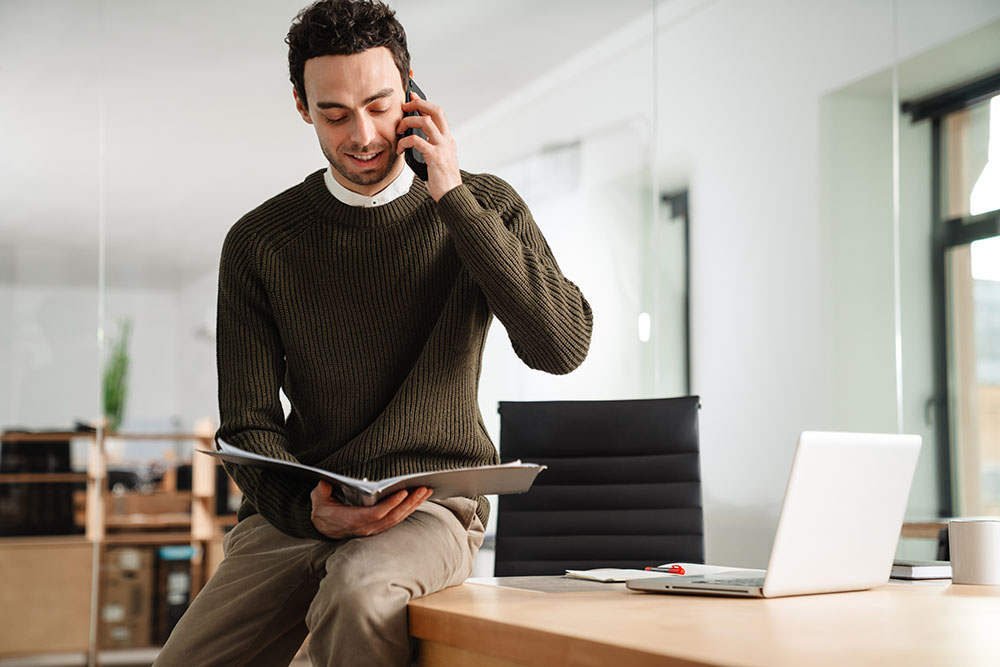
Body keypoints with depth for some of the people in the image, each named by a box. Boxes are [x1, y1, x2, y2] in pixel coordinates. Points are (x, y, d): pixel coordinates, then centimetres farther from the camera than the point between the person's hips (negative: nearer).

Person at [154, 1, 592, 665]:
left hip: (433, 505, -2)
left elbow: (563, 345, -11)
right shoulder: (258, 243, 4)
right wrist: (309, 511, -21)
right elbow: (248, 428, 2)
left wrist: (452, 198, -11)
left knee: (358, 597, -35)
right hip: (296, 512, 2)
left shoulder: (485, 206, 4)